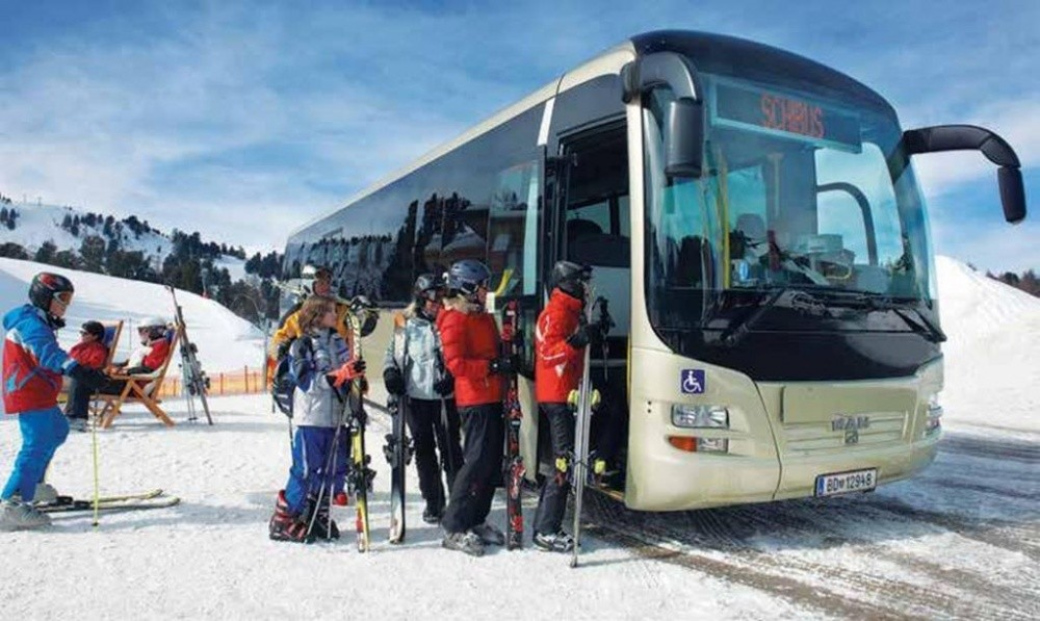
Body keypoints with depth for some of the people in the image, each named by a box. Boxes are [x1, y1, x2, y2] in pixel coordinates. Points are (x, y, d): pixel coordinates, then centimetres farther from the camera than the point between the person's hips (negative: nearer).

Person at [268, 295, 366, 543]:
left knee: (336, 470, 10)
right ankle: (283, 520, 12)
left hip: (337, 417, 6)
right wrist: (339, 375, -24)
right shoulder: (302, 345, -5)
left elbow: (349, 373, 20)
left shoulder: (338, 342, 13)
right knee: (306, 471, -3)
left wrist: (356, 377, -1)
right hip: (312, 418, -6)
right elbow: (307, 381, -15)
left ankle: (318, 516, 27)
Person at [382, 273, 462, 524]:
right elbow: (393, 352, 13)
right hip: (416, 397, 1)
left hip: (445, 397, -1)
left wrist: (452, 377, -12)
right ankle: (433, 502, 21)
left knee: (450, 448, -1)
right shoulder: (406, 324, 3)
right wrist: (391, 373, -4)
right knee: (424, 450, 9)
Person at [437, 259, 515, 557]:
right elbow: (456, 363, -19)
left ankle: (476, 521, 22)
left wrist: (508, 360, 9)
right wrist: (494, 366, -22)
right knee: (478, 461, -11)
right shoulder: (454, 319, -10)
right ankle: (454, 528, -3)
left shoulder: (484, 317, 19)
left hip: (492, 398, 10)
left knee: (493, 461, 12)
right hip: (474, 400, -9)